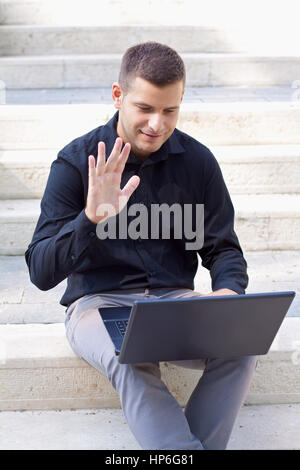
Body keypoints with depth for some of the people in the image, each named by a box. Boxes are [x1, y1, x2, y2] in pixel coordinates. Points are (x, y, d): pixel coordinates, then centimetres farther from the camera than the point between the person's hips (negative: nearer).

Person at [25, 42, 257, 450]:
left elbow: (223, 248, 9)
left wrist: (228, 292, -14)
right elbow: (41, 272, -11)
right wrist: (90, 219, -29)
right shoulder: (76, 161, -6)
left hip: (175, 299, 3)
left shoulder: (197, 161, 2)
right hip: (98, 301, -3)